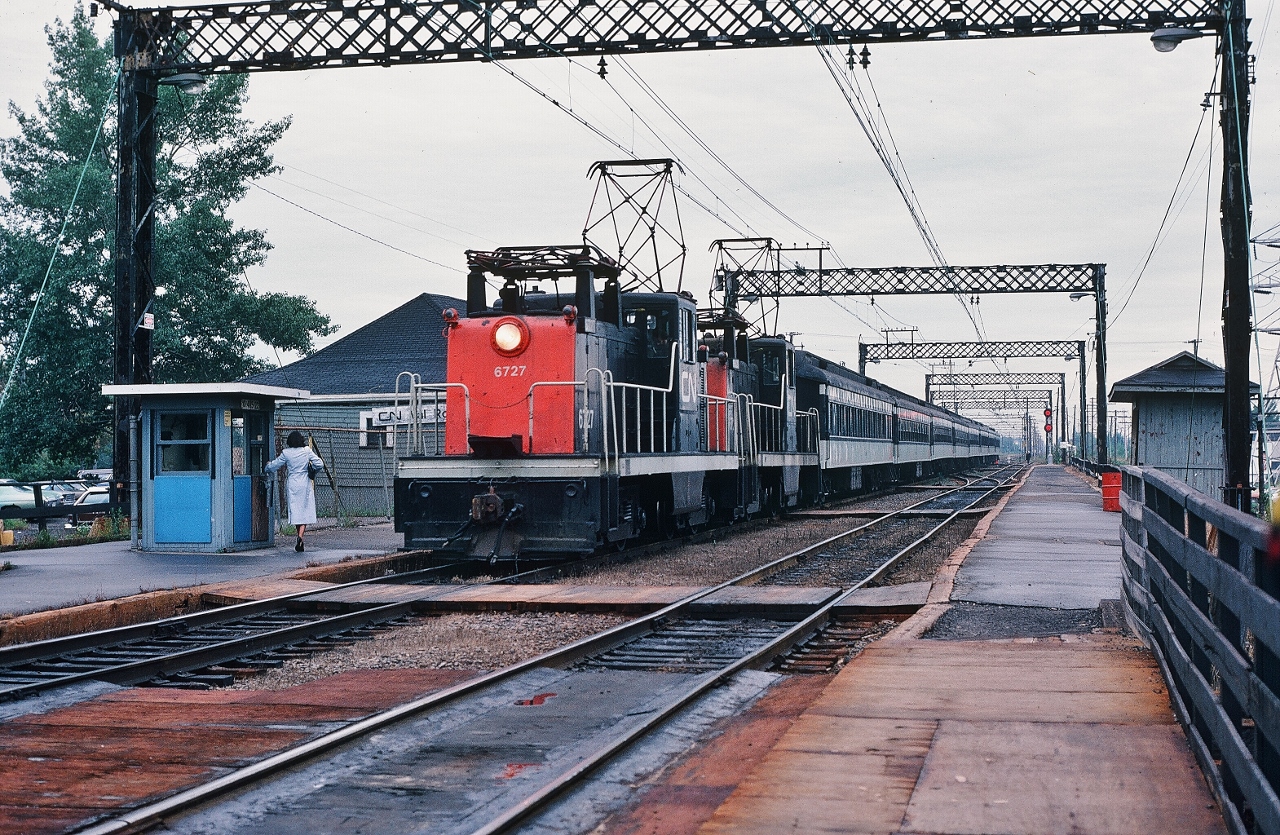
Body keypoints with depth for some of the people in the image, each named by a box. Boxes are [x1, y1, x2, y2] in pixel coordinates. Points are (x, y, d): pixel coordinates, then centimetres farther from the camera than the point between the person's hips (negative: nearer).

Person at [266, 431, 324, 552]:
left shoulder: (286, 453, -4)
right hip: (305, 485, 0)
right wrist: (312, 472, 14)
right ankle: (300, 536, -19)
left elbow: (273, 466, 4)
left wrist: (267, 467, 27)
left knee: (295, 511, 9)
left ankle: (299, 537, 11)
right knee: (305, 511, 0)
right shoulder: (307, 451, -3)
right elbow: (320, 464, -5)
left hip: (292, 485, 0)